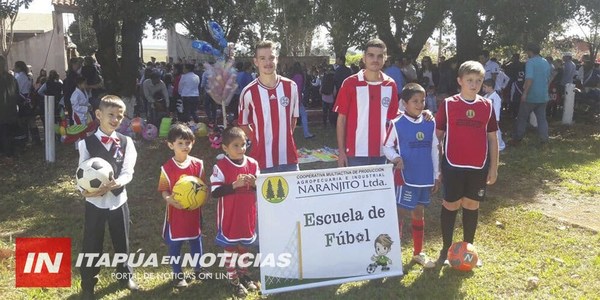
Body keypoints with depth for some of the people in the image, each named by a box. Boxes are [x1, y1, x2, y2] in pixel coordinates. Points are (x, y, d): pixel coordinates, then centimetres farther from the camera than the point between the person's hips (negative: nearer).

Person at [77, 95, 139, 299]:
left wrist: (115, 184, -28)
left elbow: (128, 172, -8)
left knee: (122, 242, 17)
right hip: (94, 202, -1)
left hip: (118, 200, 2)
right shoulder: (86, 143, -5)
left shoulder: (126, 142, -2)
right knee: (91, 245, 9)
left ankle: (126, 276, 39)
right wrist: (86, 189, -26)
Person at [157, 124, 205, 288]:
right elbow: (164, 190, -7)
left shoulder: (198, 164, -4)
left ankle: (198, 270, 36)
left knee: (196, 240, 16)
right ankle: (178, 274, 25)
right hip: (175, 211, -2)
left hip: (194, 210, 2)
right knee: (174, 243, 8)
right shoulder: (167, 168, -10)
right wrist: (169, 199, -27)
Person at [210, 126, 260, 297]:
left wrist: (254, 184, -18)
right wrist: (235, 184, -28)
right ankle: (233, 279, 23)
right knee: (229, 246, 9)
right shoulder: (220, 166, -14)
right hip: (229, 216, -4)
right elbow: (215, 192, -20)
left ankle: (243, 274, 36)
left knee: (244, 245, 19)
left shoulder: (252, 164, -2)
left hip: (247, 214, 4)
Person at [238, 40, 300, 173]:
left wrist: (284, 137, 9)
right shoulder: (248, 92, -6)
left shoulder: (291, 86, 0)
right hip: (262, 159, -2)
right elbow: (243, 123, 6)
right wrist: (259, 140, 2)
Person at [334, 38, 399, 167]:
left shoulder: (390, 85, 4)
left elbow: (393, 120, 10)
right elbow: (341, 119, -1)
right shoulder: (350, 83, -5)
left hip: (382, 153, 3)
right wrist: (341, 151, -4)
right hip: (356, 153, -3)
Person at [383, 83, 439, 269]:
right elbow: (387, 146, -1)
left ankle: (418, 252, 28)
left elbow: (434, 150, 11)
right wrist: (395, 158, -22)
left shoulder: (430, 124, 5)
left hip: (425, 178, 5)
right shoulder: (396, 124, -9)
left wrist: (436, 175, 12)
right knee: (400, 213, 1)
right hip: (405, 177, -5)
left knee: (419, 214, 15)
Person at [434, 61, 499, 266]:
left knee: (472, 206, 12)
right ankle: (446, 249, 20)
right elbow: (437, 135, 0)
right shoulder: (448, 104, -5)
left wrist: (493, 167, 6)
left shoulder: (487, 106, 3)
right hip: (453, 165, -2)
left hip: (479, 166, 3)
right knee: (450, 206, 6)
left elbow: (492, 138, 8)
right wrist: (436, 165, -1)